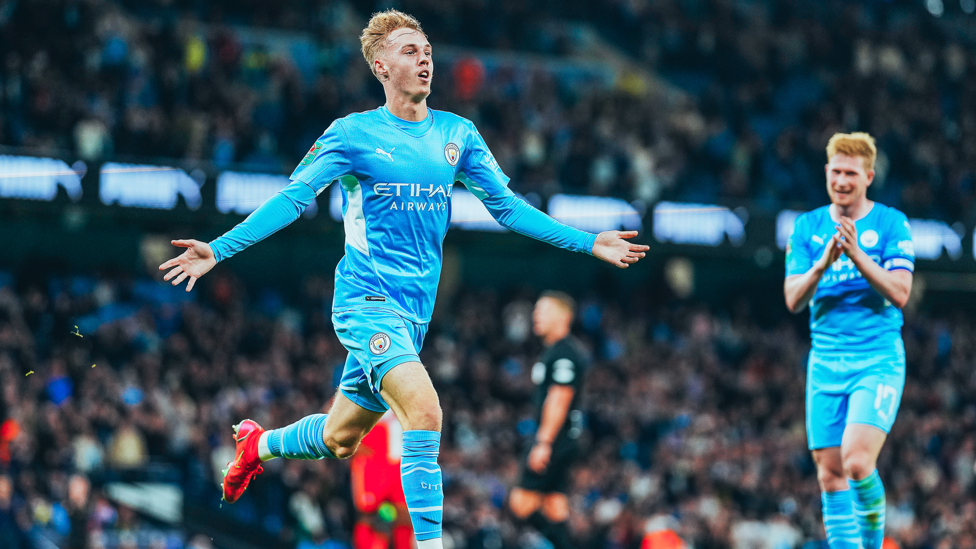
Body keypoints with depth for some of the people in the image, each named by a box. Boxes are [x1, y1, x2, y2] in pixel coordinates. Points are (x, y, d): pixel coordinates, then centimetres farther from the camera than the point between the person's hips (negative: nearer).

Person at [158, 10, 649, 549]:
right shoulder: (354, 134, -3)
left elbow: (507, 206, 16)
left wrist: (588, 242, 11)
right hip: (366, 300, -6)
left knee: (339, 439, 14)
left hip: (413, 311, 6)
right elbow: (291, 198, -2)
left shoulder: (457, 135, 10)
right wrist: (219, 249, -12)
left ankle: (258, 443, 44)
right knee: (424, 409, -26)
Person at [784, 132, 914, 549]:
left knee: (857, 461, -19)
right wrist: (822, 264, -17)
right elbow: (793, 300, 1)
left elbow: (899, 293, -10)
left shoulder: (892, 224, -1)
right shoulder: (807, 227, 8)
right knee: (830, 473, 1)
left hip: (878, 361, -4)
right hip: (825, 362, 4)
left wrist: (857, 256, -22)